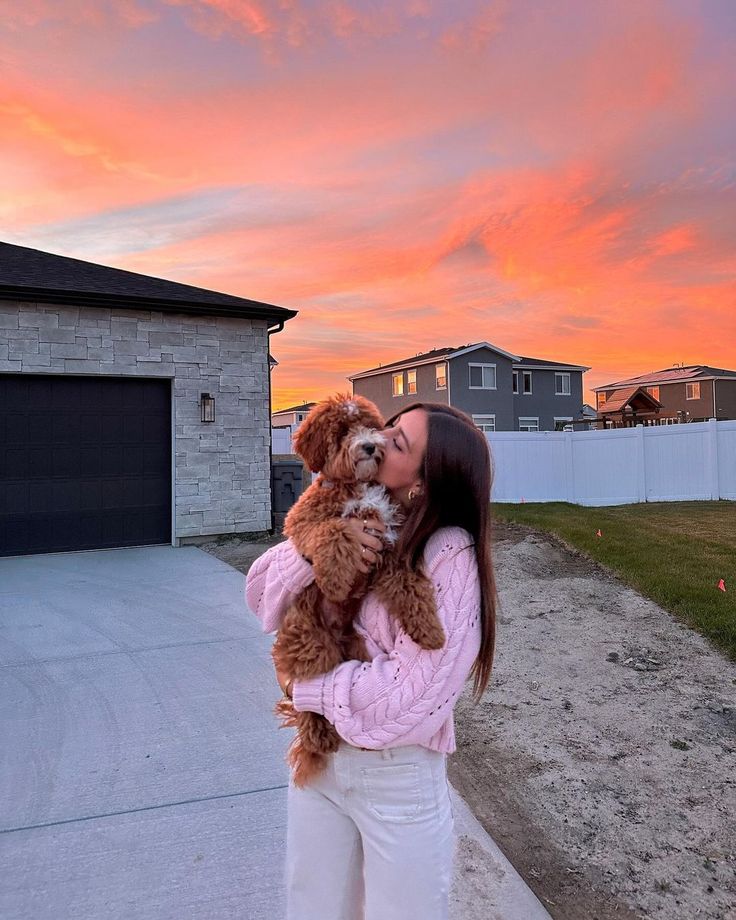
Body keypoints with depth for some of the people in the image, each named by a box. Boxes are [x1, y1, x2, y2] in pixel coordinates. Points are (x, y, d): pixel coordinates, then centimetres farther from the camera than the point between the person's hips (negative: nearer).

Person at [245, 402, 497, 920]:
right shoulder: (358, 524, -6)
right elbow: (261, 593, -7)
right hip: (318, 756, 6)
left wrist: (303, 687, -14)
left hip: (398, 776, -5)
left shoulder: (449, 554, -23)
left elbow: (411, 696, -25)